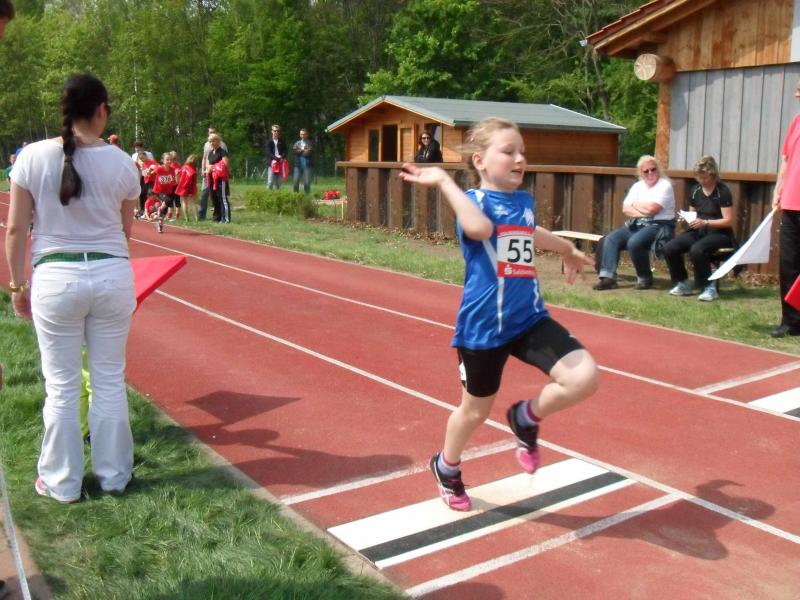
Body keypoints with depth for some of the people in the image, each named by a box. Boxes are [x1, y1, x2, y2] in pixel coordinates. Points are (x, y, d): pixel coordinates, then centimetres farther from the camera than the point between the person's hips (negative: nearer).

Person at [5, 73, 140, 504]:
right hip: (113, 275, 1)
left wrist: (17, 284, 7)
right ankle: (113, 475, 24)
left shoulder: (33, 157, -4)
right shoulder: (122, 163, -2)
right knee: (110, 381, 11)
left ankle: (62, 483, 22)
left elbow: (16, 229, -3)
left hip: (55, 279, -1)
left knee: (61, 386, 10)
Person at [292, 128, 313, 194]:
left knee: (307, 182, -5)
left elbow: (310, 152, -10)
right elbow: (294, 150, -2)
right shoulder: (297, 143, 15)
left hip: (307, 165, -2)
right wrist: (304, 150, -6)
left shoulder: (310, 143, 5)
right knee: (295, 181, -2)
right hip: (298, 165, 3)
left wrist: (300, 151, -1)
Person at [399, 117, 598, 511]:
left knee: (584, 379, -14)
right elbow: (479, 228, -37)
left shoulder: (524, 201, 8)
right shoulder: (474, 200, -11)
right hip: (483, 326, -5)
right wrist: (443, 180, -30)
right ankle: (446, 467, 44)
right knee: (476, 410, 13)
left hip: (529, 319, 5)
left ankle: (526, 418, 16)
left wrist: (569, 251, 47)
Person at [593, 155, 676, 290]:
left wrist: (636, 205, 0)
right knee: (611, 238, -15)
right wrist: (643, 212, -12)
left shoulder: (665, 185, -5)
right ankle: (608, 277, -23)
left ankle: (645, 279, -11)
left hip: (658, 226, -7)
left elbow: (652, 208, -18)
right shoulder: (637, 186, 15)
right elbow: (625, 209, 4)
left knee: (634, 243, -33)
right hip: (636, 225, 7)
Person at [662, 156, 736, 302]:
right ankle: (683, 283, 2)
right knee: (669, 248, -19)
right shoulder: (695, 191, 9)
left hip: (719, 233, -6)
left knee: (696, 250, -37)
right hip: (698, 231, 6)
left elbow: (728, 221, -13)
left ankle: (709, 287, -17)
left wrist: (705, 222, -24)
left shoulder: (722, 191, -9)